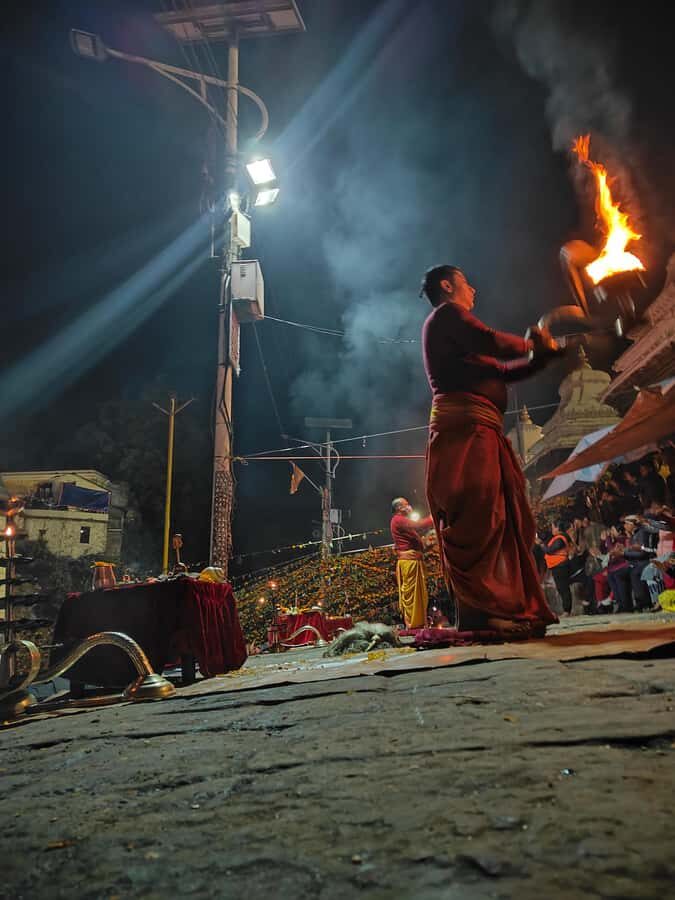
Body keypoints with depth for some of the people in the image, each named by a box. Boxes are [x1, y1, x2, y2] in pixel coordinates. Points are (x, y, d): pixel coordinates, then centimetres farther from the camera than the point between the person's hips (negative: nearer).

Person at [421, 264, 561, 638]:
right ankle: (479, 611, -20)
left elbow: (502, 371, 29)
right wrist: (531, 344, 8)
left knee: (505, 521, 6)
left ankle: (516, 610, 8)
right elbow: (492, 343, -11)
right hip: (465, 428, -10)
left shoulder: (452, 327, 33)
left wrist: (542, 355, 20)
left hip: (480, 432, 10)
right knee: (477, 521, -17)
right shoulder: (447, 313, 4)